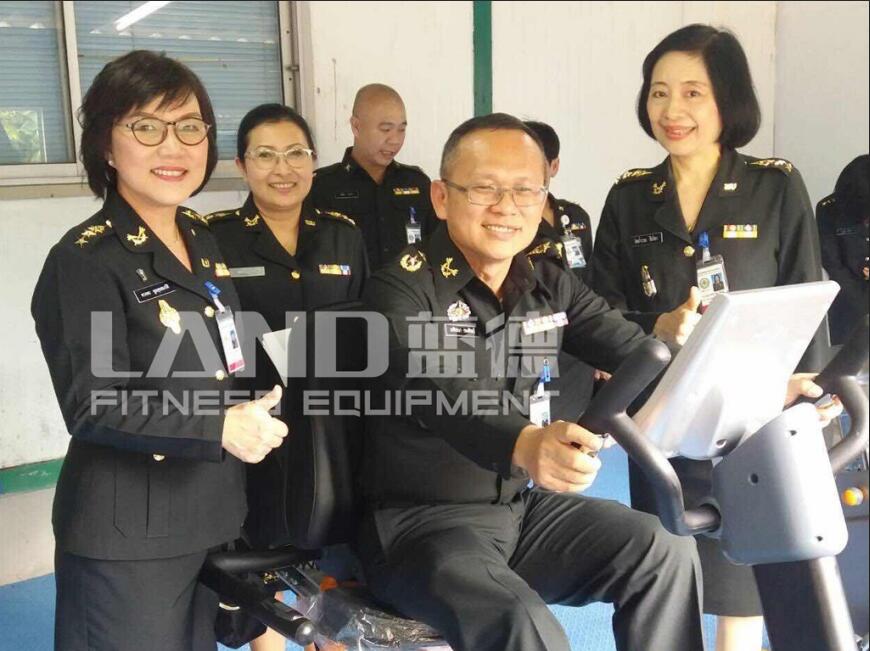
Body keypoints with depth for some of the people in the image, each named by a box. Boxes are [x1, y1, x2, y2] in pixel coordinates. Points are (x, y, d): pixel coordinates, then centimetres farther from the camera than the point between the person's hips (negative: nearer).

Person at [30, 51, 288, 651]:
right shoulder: (85, 260, -16)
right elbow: (91, 407, -22)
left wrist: (248, 415, 12)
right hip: (128, 539, -7)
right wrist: (220, 429, -26)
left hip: (212, 518, 8)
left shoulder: (205, 242, 9)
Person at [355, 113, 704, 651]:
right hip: (420, 524, -6)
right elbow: (439, 393, -34)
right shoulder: (401, 290, -16)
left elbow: (638, 353, -5)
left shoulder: (549, 283, 4)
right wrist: (523, 444, -53)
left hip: (521, 508, 6)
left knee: (667, 552, -5)